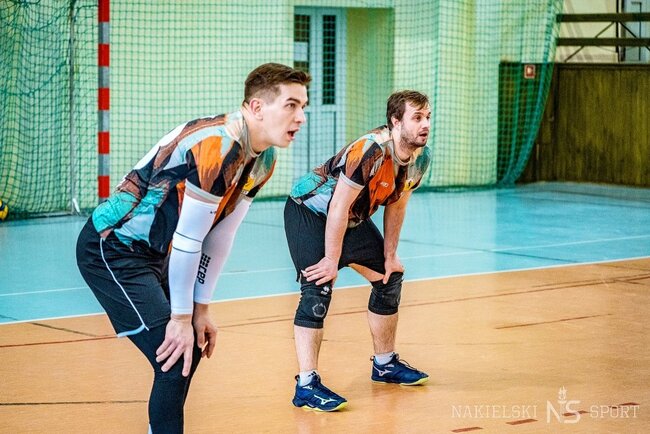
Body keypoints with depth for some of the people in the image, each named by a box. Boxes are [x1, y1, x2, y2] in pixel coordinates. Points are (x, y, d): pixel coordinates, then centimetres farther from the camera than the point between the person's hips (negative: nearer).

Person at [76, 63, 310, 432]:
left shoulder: (262, 160, 2)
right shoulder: (216, 148, -28)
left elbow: (220, 237, 6)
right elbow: (187, 241, -24)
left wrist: (201, 310, 6)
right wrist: (182, 317, -16)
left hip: (153, 252, 10)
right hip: (110, 250, -10)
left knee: (193, 347, 17)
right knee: (175, 360, -15)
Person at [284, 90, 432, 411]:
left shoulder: (421, 157, -8)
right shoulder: (370, 151, -34)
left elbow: (396, 206, 5)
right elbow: (338, 207, -31)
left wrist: (390, 255, 8)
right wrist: (332, 260, -26)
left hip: (353, 220, 9)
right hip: (310, 212, -9)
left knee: (389, 278, 13)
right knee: (318, 290, -22)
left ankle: (385, 364, 30)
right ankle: (306, 386, -24)